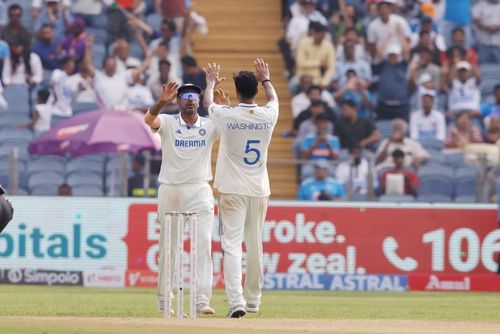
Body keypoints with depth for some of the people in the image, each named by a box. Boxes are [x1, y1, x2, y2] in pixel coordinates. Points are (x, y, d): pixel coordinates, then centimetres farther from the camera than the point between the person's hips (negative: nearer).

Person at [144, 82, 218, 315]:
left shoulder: (210, 126, 4)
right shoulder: (168, 123, -1)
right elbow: (149, 119, -22)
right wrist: (162, 101, -41)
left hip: (200, 191, 1)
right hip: (170, 189, -1)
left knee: (203, 244, -10)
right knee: (168, 247, 6)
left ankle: (202, 300, -14)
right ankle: (163, 300, 15)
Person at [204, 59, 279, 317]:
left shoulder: (227, 116, -9)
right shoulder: (268, 116, -2)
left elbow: (208, 103, 14)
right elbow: (274, 99, 24)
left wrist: (211, 82, 35)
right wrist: (265, 79, 42)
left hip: (233, 189, -3)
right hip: (259, 190, 3)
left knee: (232, 245, -9)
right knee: (255, 245, 15)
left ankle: (236, 301, -23)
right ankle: (253, 299, 25)